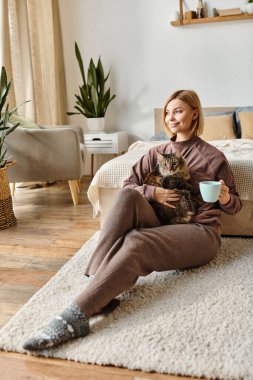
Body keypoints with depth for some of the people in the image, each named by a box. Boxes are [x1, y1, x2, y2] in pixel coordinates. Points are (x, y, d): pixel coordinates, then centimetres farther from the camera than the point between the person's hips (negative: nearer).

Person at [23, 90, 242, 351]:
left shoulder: (213, 157, 6)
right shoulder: (158, 152, 17)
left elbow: (234, 206, 11)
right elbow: (128, 185, 10)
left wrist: (226, 199, -14)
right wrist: (152, 193, -9)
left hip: (200, 231, -4)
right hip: (161, 227, 4)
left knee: (135, 242, -35)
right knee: (128, 195, -28)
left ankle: (75, 316, -44)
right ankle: (98, 283, -38)